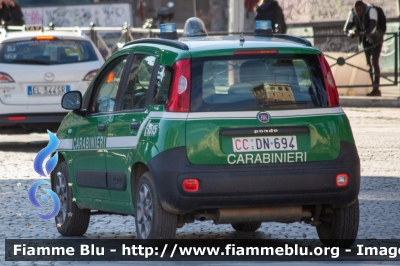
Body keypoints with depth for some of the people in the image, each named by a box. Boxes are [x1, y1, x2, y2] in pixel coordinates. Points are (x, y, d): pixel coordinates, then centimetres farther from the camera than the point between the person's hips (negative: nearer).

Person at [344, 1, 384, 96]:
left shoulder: (371, 11, -28)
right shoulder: (353, 13, -12)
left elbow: (372, 28, -37)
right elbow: (347, 28, -14)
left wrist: (360, 33, -43)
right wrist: (352, 33, -36)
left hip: (376, 39, -6)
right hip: (366, 40, 6)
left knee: (374, 62, -17)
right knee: (370, 64, 6)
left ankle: (376, 89, -23)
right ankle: (375, 89, 10)